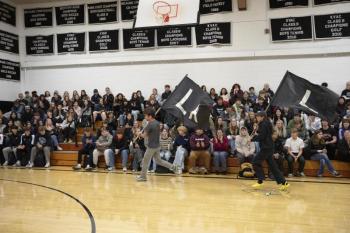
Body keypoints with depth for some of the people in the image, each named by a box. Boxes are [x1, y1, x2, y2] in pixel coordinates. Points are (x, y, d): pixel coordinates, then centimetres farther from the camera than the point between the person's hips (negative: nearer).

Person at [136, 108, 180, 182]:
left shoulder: (150, 125, -19)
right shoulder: (157, 123, 7)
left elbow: (144, 135, -13)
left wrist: (140, 134, 10)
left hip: (151, 146, -8)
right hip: (157, 145, 8)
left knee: (145, 161, 6)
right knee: (159, 161, 18)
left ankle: (143, 176, 17)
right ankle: (173, 167, 12)